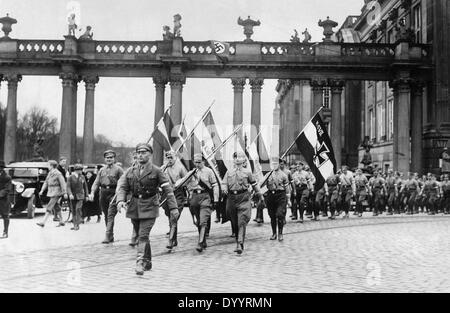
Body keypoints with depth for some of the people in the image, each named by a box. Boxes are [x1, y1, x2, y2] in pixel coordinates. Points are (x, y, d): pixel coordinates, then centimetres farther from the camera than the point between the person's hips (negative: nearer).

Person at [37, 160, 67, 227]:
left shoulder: (58, 174, -15)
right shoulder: (49, 173, 11)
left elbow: (63, 183, -15)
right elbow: (46, 182, 14)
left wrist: (64, 193, -18)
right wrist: (42, 190, 5)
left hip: (56, 193, -9)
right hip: (51, 192, 9)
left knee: (49, 206, -11)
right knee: (55, 207, 13)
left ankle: (43, 222, -12)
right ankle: (61, 222, 21)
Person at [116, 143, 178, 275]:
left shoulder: (156, 171, -3)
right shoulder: (130, 171, 8)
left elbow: (168, 189, -4)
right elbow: (122, 187, 4)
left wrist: (173, 207, -10)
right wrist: (120, 200, -16)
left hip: (149, 207, -5)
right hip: (134, 207, 5)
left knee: (143, 235, -15)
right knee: (140, 236, 13)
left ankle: (140, 263, -16)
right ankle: (148, 262, 27)